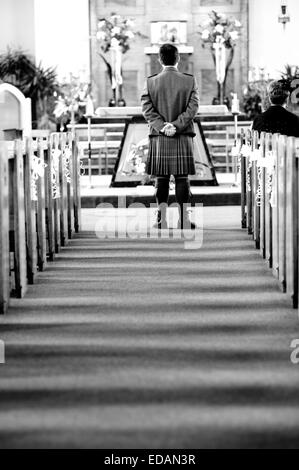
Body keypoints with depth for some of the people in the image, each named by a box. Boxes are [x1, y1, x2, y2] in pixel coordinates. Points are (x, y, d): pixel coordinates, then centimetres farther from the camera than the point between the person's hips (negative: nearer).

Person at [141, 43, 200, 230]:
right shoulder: (190, 81, -2)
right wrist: (176, 126, -11)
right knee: (182, 178, 3)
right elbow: (193, 108, -9)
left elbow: (147, 109, -5)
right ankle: (184, 220, 4)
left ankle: (162, 220, 4)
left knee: (161, 179, 6)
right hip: (184, 138, -1)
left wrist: (162, 126, -9)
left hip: (159, 138, 1)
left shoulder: (151, 82, 1)